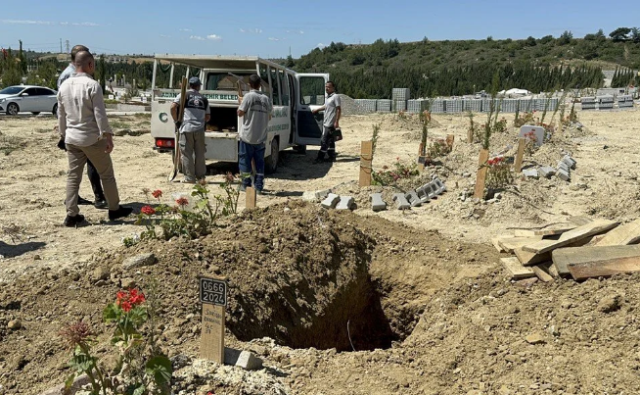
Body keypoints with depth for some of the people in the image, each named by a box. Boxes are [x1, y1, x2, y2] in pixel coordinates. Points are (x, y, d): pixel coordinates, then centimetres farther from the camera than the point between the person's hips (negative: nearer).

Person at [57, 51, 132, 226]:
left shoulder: (64, 85, 7)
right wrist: (107, 135, -13)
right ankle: (114, 209, 18)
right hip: (92, 138, -6)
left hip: (71, 138, 6)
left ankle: (71, 214, 8)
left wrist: (63, 134, 22)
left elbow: (61, 114, 13)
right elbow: (99, 114, -17)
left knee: (73, 176, 9)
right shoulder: (92, 85, -14)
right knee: (106, 174, 8)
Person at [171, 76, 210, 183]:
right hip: (200, 129, 3)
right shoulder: (204, 99, 12)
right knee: (200, 154, 10)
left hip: (187, 128, -3)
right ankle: (201, 177, 14)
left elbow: (173, 107, -9)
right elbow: (208, 117, 13)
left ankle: (189, 178, 6)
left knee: (187, 154, 3)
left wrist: (176, 120, 1)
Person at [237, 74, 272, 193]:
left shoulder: (249, 96, -11)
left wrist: (240, 102, 7)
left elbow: (240, 113, -9)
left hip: (247, 135, -3)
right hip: (261, 137, 4)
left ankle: (245, 184, 12)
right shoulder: (266, 98, 3)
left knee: (245, 159, 9)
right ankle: (259, 186, 10)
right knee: (259, 161, 10)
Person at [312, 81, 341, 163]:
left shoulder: (335, 97, -11)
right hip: (326, 123, 9)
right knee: (330, 141, 11)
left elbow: (339, 109, -16)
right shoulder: (328, 97, 16)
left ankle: (320, 158, -2)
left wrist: (336, 122, -22)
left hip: (330, 124, -9)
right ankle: (332, 157, 16)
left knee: (324, 141, -6)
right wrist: (317, 110, 46)